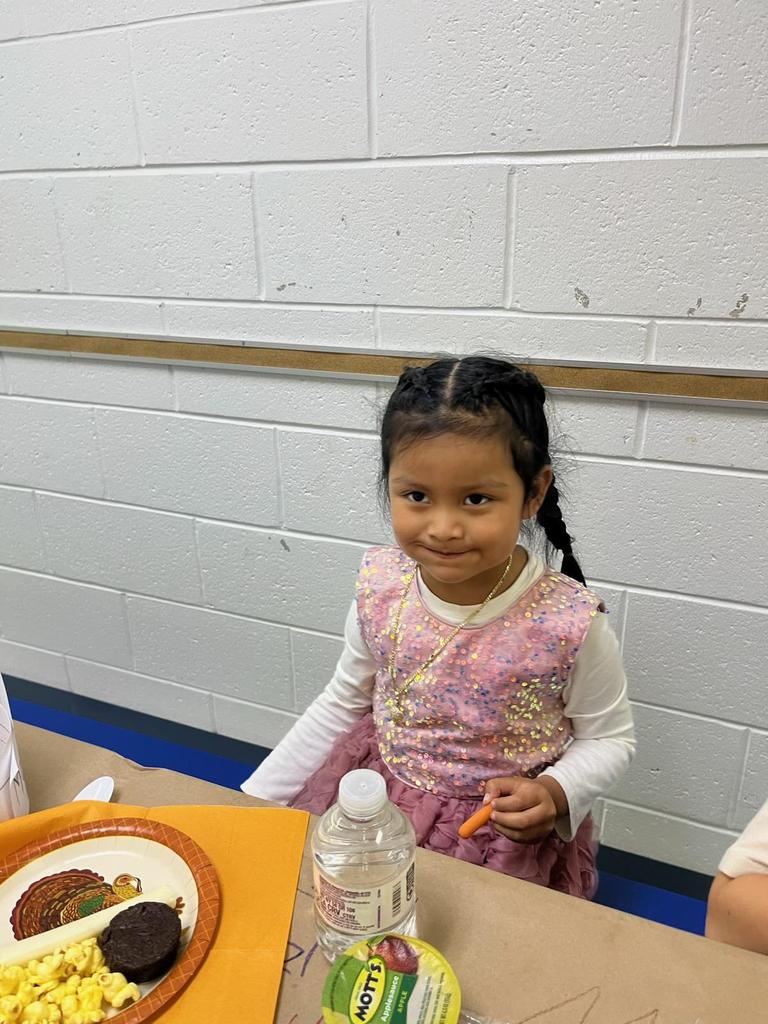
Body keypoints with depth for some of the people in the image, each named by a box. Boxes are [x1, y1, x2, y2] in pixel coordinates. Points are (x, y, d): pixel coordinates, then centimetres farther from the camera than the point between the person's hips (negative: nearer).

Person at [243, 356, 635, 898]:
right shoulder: (381, 587, -15)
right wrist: (257, 797, 2)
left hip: (506, 835, -2)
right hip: (375, 799, 3)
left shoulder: (571, 623, -25)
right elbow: (342, 706, 2)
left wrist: (555, 793, -24)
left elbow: (609, 737, -5)